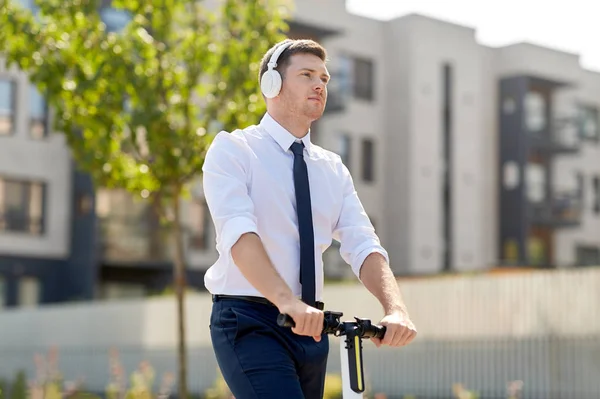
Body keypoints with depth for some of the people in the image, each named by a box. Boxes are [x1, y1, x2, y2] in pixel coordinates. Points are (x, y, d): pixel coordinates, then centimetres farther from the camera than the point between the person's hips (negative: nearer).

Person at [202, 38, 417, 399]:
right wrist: (286, 301, -37)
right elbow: (239, 234, -20)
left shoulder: (333, 169, 13)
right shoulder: (232, 149, -4)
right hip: (249, 321, -6)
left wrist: (395, 308, -20)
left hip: (310, 325, 6)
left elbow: (363, 246, 0)